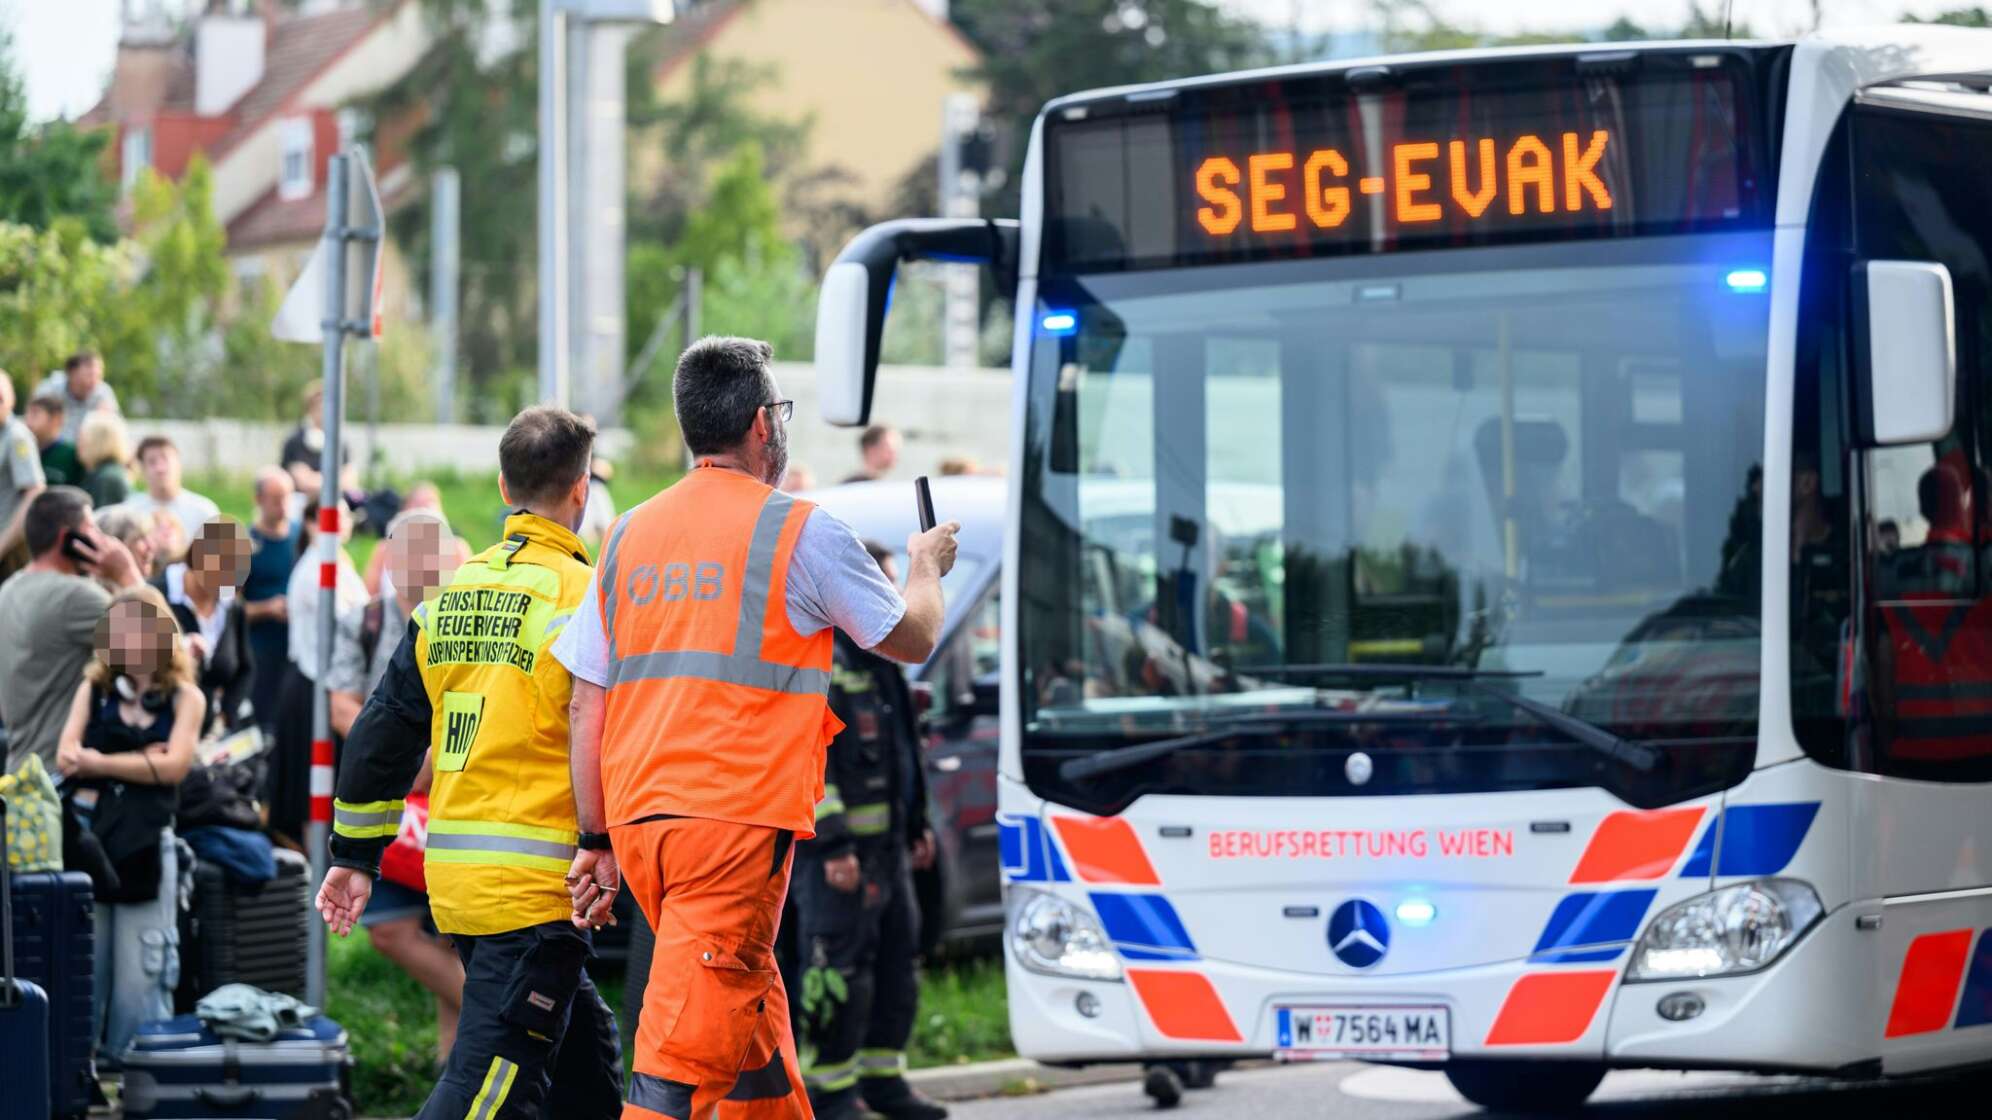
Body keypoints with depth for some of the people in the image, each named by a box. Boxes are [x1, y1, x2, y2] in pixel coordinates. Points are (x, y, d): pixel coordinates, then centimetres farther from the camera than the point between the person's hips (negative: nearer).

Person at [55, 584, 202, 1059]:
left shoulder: (184, 698, 8)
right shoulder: (93, 689, 13)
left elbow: (174, 766, -5)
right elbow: (67, 756, 0)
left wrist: (101, 762, -5)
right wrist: (139, 761, -9)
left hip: (146, 844, -1)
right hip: (88, 837, 1)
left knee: (140, 971, -4)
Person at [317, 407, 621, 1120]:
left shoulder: (449, 597, 12)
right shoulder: (581, 596, -9)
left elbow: (383, 732, 14)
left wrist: (355, 856, 21)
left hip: (453, 874, 8)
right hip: (539, 882, -7)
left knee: (582, 1052, 20)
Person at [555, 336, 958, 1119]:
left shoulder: (630, 535, 12)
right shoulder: (801, 532, -2)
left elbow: (587, 707, 11)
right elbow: (913, 640, 10)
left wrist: (595, 842, 16)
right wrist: (926, 568, 31)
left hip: (638, 818, 6)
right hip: (738, 819, -6)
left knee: (751, 1019, 20)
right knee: (686, 1050, -10)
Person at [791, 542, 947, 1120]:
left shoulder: (882, 659, 19)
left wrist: (917, 825, 25)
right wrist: (832, 844, -23)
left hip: (888, 843, 10)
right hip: (838, 849, -10)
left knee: (897, 956, 12)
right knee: (840, 964, -8)